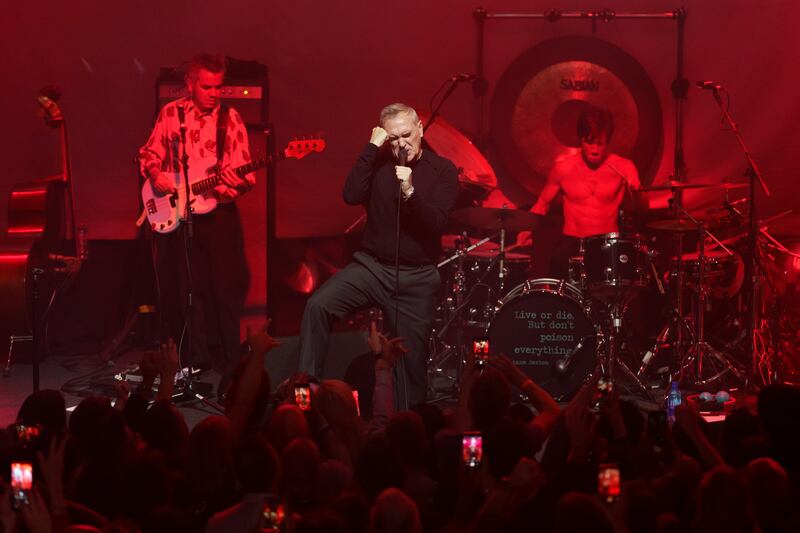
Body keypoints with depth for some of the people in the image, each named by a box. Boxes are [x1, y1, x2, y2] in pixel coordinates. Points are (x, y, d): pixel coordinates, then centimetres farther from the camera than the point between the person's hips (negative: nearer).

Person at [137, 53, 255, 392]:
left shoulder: (230, 119, 1)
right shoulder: (171, 114, 4)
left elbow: (246, 173, -1)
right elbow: (149, 155, 13)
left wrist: (233, 182, -22)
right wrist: (156, 176, -7)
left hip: (218, 213, -1)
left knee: (226, 290, -5)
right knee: (179, 290, 5)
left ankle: (229, 369, 2)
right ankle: (186, 362, 18)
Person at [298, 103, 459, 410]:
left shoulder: (442, 171, -1)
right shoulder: (379, 163, 2)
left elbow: (436, 222, -14)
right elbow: (351, 196, -16)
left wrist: (410, 192, -29)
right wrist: (372, 147, -15)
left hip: (416, 278, -1)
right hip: (371, 266, 1)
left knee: (411, 359, 2)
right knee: (318, 305, -23)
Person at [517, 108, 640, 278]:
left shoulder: (622, 168, 1)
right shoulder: (563, 168, 3)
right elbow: (542, 203, 15)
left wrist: (636, 191, -19)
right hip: (572, 240, 0)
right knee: (558, 262, -29)